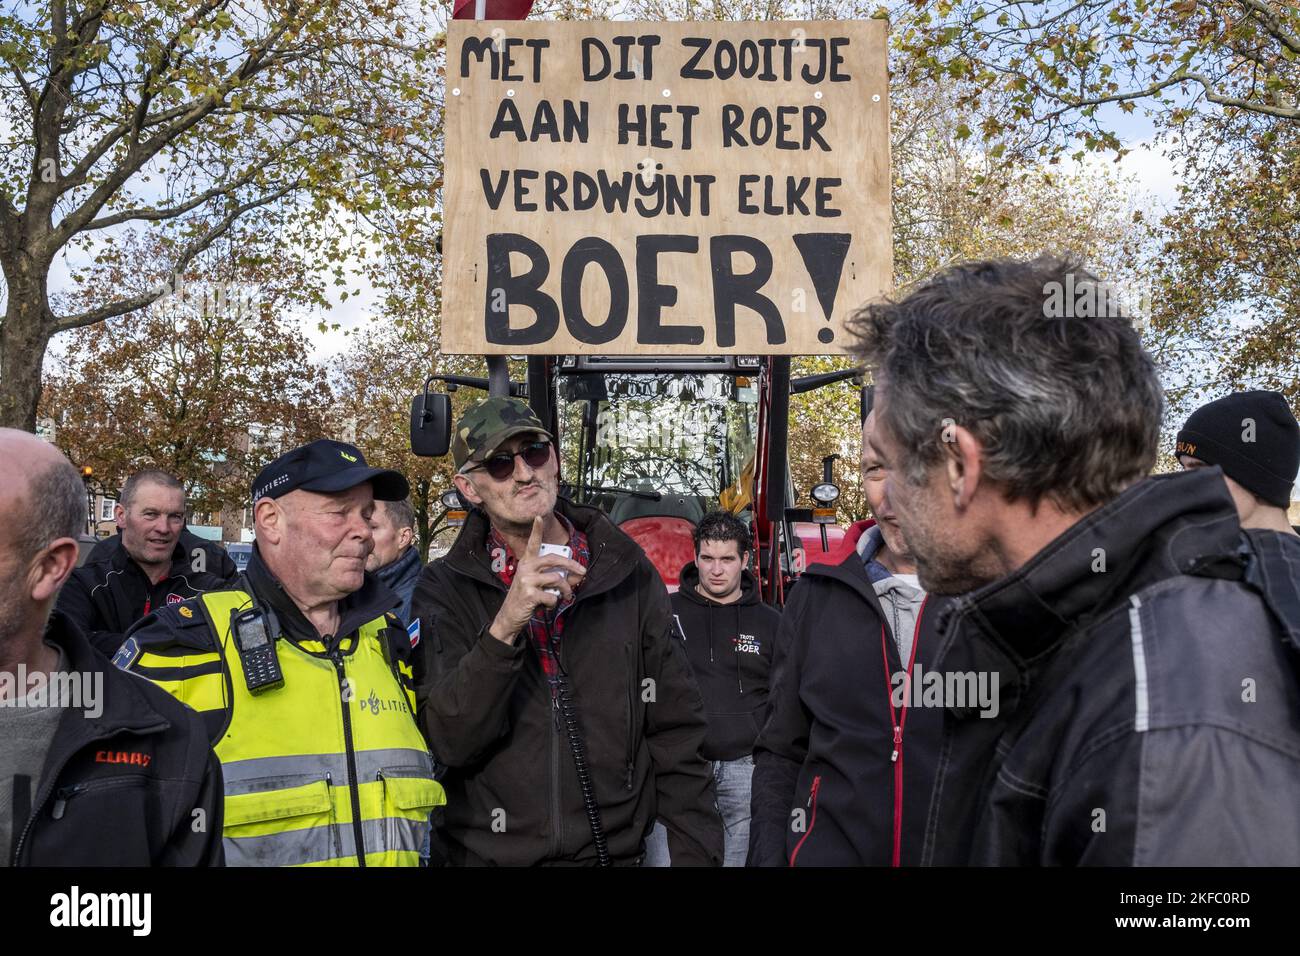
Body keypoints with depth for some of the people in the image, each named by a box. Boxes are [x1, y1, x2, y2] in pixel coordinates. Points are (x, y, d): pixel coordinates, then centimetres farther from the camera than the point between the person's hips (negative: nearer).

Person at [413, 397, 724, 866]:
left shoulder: (627, 572, -2)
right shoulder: (444, 589, -6)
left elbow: (675, 731, 1)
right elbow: (451, 741, -16)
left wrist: (695, 851, -5)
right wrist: (504, 627, -29)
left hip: (619, 849, 2)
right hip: (488, 852, -1)